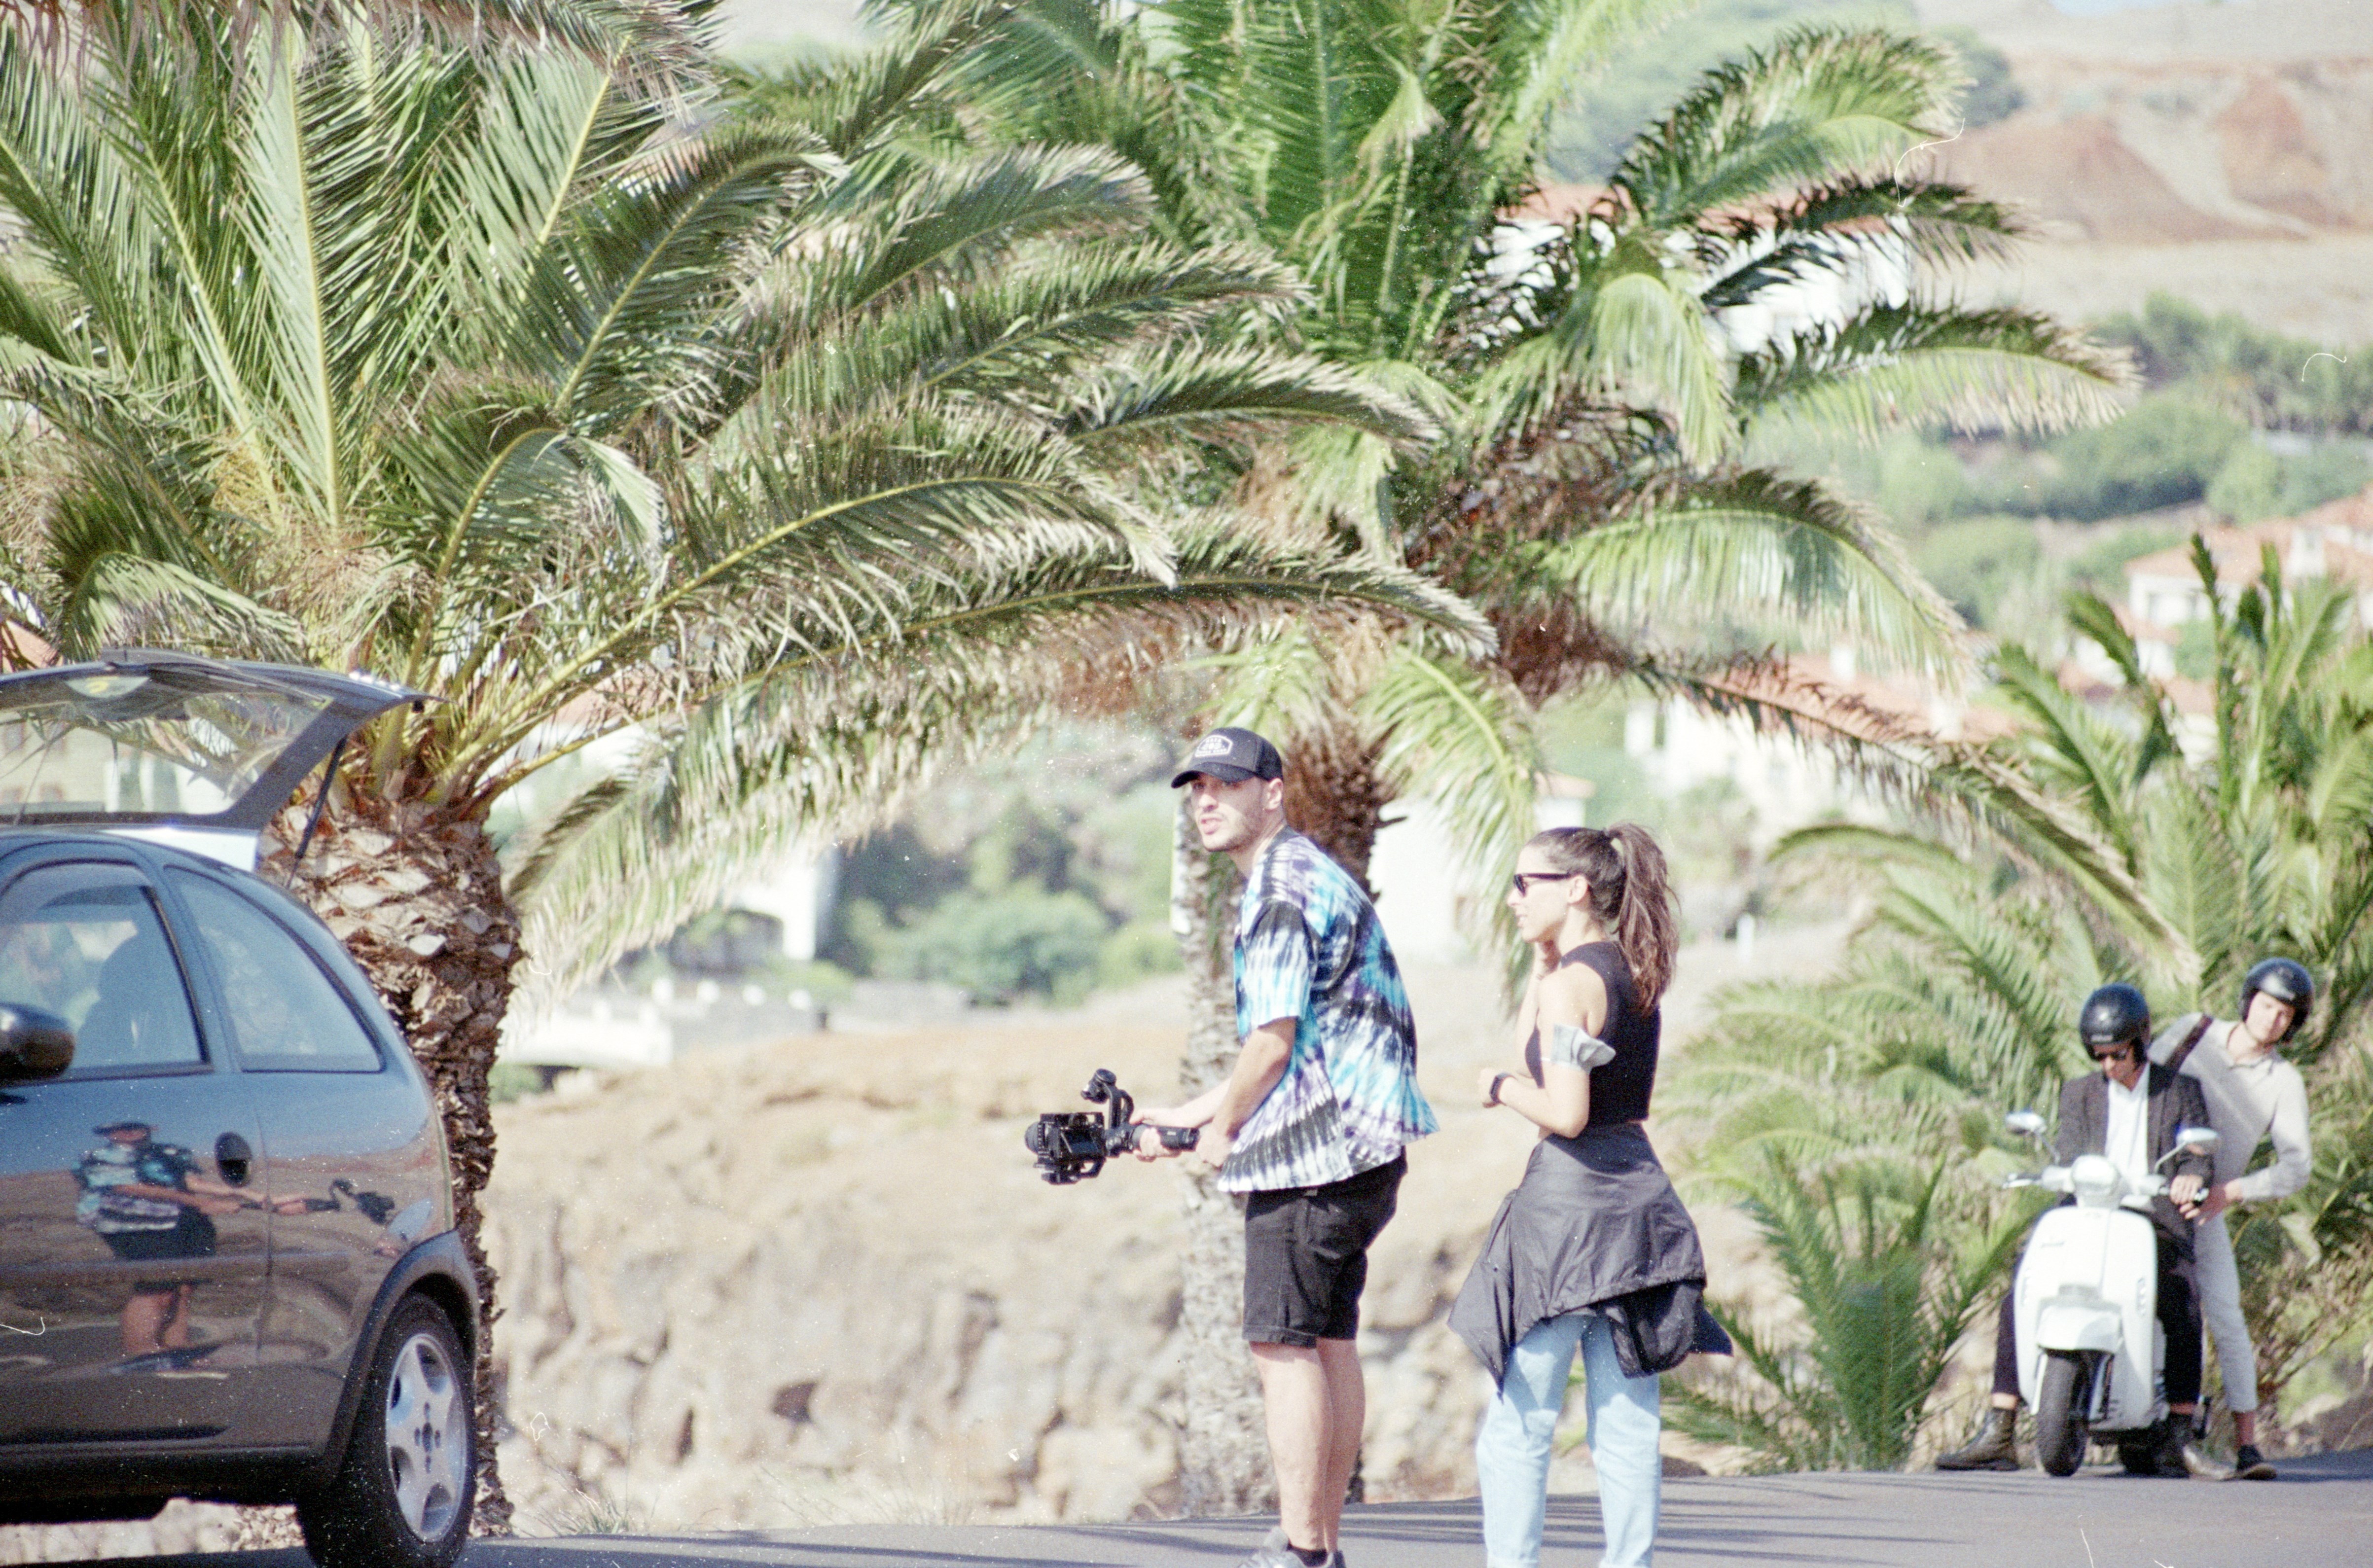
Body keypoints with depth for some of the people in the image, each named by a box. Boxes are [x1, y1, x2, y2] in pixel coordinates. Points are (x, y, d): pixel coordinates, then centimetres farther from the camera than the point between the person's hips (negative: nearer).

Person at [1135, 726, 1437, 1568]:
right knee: (1328, 1342, 11)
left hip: (1312, 1146, -10)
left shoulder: (1282, 885, -12)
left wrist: (1221, 1127, -3)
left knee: (1284, 1345, -9)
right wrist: (1182, 1115, 24)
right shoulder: (1311, 875, 21)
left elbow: (1274, 1039, -18)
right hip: (1356, 1148, 10)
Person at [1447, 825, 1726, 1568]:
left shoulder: (1569, 984, -14)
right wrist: (1544, 955, 18)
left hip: (1569, 1196, -8)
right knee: (1628, 1422, 8)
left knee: (1518, 1424, -1)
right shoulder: (1635, 974, 12)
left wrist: (1499, 1087, -4)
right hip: (1639, 1191, 8)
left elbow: (1565, 1112, -21)